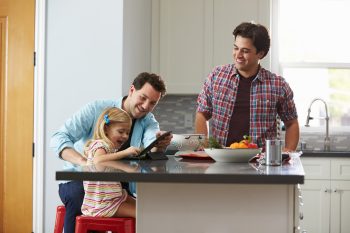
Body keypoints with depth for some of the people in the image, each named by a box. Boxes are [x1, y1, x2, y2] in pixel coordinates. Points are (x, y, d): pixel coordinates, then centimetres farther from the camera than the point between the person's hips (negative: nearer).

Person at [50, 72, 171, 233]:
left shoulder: (148, 121, 3)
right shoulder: (97, 109, -8)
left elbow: (151, 148, -19)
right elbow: (59, 138, -15)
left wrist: (159, 146, -45)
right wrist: (84, 162, -33)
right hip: (79, 178, -3)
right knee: (78, 196, -35)